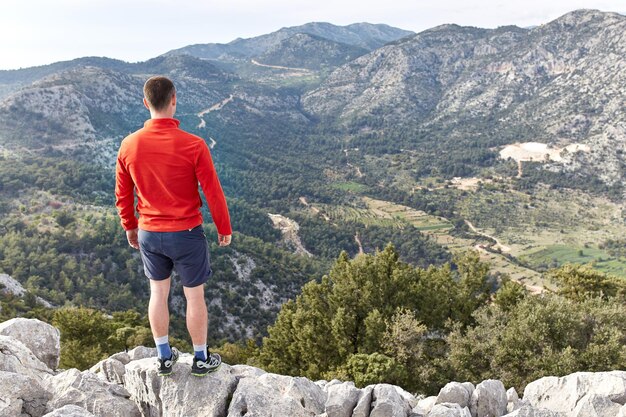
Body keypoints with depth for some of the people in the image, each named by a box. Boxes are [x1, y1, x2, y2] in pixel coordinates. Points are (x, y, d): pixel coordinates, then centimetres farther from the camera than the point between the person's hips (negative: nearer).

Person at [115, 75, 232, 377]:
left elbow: (123, 195, 4)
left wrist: (130, 227, 19)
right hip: (186, 234, -3)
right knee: (195, 296, 12)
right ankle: (201, 360, 28)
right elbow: (213, 193, -13)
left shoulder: (128, 145, -7)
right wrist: (224, 229, 1)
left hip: (148, 234, 4)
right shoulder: (194, 145, -19)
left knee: (158, 293, 19)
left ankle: (164, 358, 33)